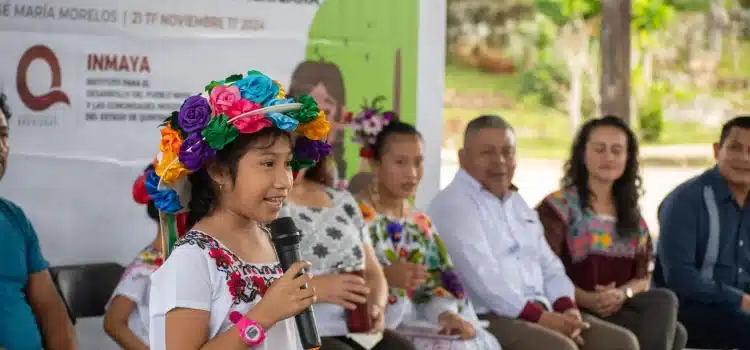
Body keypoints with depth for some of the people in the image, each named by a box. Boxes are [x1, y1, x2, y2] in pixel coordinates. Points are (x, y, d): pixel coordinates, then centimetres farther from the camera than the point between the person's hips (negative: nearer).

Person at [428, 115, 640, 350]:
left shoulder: (518, 204, 23)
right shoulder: (453, 205, -6)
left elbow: (548, 266, 20)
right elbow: (482, 276, -18)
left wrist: (567, 307, -1)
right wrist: (538, 315, -21)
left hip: (540, 313, 9)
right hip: (487, 317, -9)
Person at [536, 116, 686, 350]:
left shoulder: (632, 216, 20)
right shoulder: (558, 207, 1)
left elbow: (642, 277, 14)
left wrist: (623, 293, -10)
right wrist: (587, 299, -23)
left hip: (620, 307, 6)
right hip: (577, 311, -6)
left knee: (664, 300, -28)